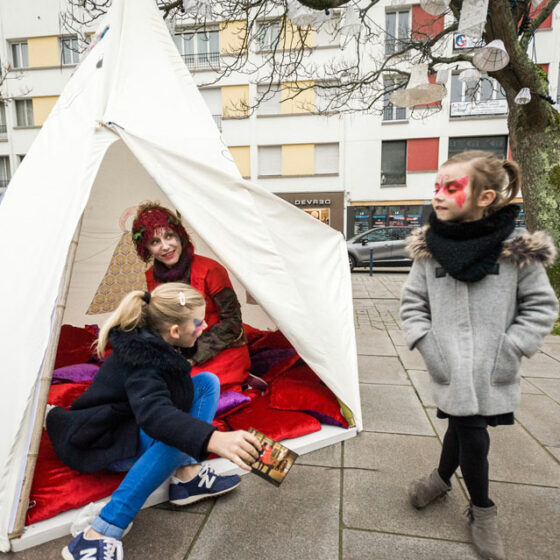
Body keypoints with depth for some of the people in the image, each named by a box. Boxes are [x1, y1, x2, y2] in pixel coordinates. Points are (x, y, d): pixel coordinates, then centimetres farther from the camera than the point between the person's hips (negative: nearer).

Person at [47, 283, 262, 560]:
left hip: (133, 426, 9)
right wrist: (213, 439, -65)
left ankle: (188, 475, -11)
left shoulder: (150, 343, -7)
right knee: (179, 434, -38)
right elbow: (153, 414, -52)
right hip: (100, 444, -8)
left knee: (207, 381, -6)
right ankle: (98, 536, -28)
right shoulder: (141, 360, -33)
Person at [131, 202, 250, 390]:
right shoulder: (152, 276, 1)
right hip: (180, 353, 6)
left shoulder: (210, 270, -17)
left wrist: (194, 358, -15)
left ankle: (240, 384, 1)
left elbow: (231, 321, -14)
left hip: (223, 353, -5)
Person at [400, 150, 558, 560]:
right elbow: (413, 303, 3)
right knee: (471, 438, 7)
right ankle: (482, 508, 39)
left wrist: (509, 351, -7)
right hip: (451, 372, 0)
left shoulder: (517, 249, -9)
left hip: (493, 376, 0)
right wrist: (428, 346, -6)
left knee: (464, 429, 15)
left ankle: (443, 477, 48)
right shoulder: (428, 248, -6)